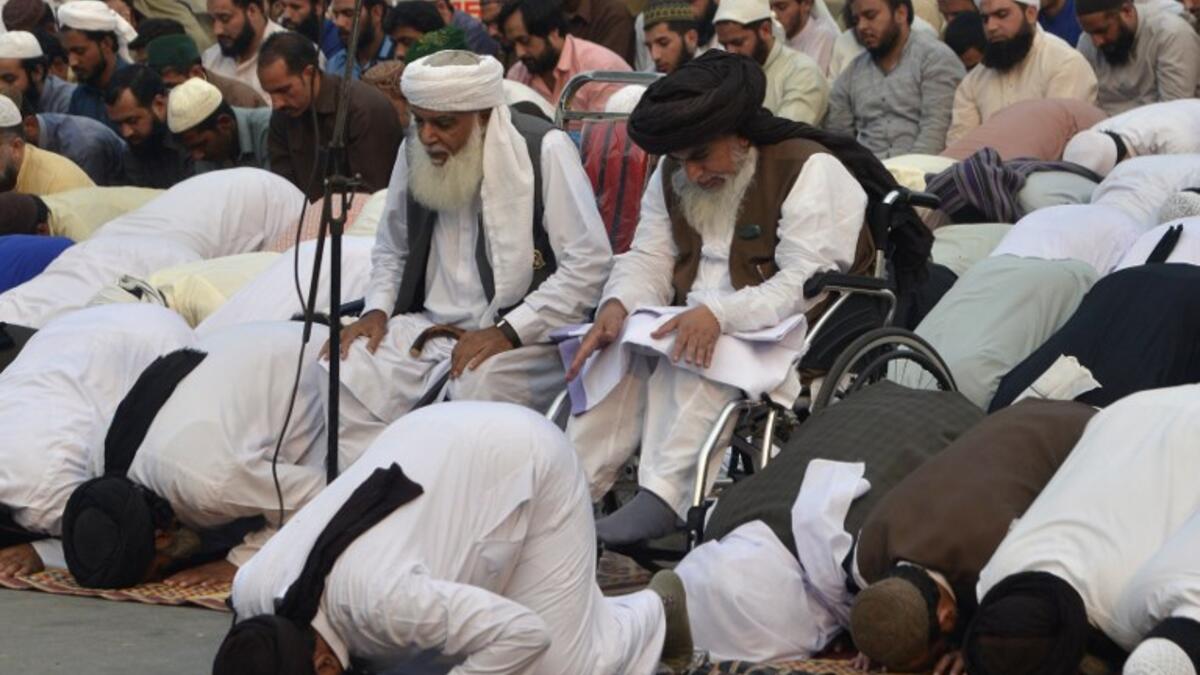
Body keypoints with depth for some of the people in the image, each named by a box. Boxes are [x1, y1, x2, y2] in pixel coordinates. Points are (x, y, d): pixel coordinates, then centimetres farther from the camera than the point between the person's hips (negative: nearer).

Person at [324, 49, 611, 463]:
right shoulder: (415, 151, 9)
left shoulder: (543, 150, -9)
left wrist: (507, 333, -18)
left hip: (524, 333, -6)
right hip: (428, 326, 6)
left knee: (477, 386, -37)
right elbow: (391, 250, 25)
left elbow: (589, 262, -12)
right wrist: (376, 310, 5)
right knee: (347, 374, -21)